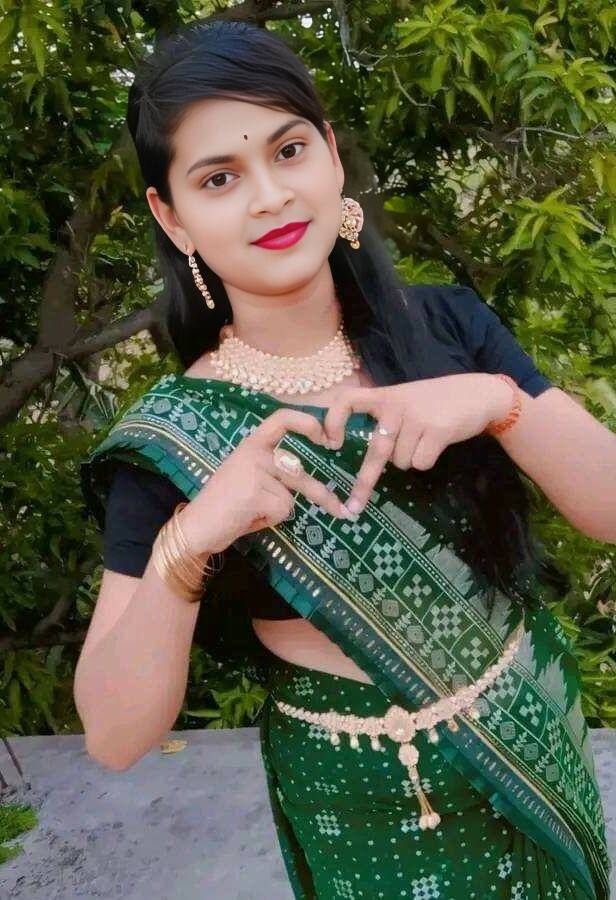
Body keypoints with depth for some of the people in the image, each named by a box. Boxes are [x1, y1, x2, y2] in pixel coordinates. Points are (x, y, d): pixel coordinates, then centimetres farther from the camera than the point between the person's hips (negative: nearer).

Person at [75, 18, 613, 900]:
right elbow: (115, 738, -18)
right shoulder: (173, 437, -17)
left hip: (544, 748, 3)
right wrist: (184, 546, -34)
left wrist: (494, 399, -28)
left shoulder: (449, 324, -11)